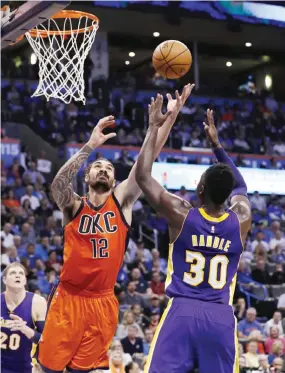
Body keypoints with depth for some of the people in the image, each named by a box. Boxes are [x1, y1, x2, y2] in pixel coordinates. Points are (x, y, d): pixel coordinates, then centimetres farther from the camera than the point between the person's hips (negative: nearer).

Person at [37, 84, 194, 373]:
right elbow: (58, 183, -24)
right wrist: (91, 146, -34)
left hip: (103, 302, 2)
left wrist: (170, 118, -17)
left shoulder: (122, 201, 4)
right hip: (68, 299, -2)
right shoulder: (73, 205, -1)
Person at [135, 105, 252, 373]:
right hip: (221, 318, 2)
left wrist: (154, 128, 13)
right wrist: (216, 143, 31)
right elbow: (240, 187, 28)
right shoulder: (241, 221, 4)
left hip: (182, 312, -2)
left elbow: (142, 176, 6)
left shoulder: (181, 215, -3)